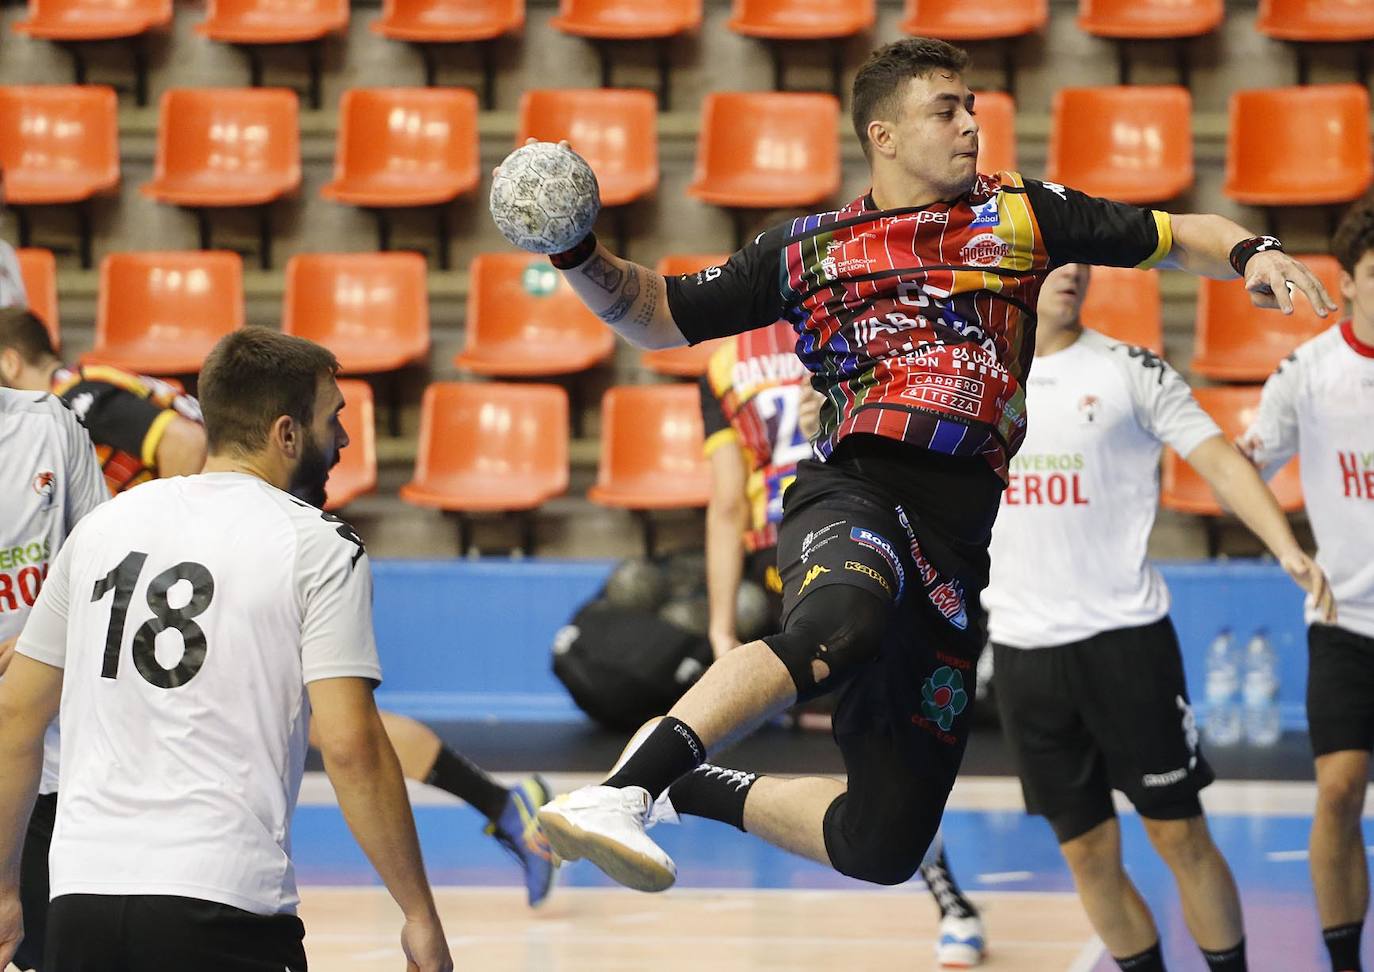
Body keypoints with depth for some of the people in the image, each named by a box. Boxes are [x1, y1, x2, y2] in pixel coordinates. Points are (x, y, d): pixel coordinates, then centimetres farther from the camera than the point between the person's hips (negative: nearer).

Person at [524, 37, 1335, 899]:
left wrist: (1250, 253, 0)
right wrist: (578, 254, 7)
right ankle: (620, 792, -45)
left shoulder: (1020, 214, 18)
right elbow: (658, 316, 24)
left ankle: (701, 792, 23)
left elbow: (1173, 237, 21)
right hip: (853, 494, -3)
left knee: (882, 846, 1)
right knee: (839, 629, -43)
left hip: (959, 538, 3)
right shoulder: (808, 248, 17)